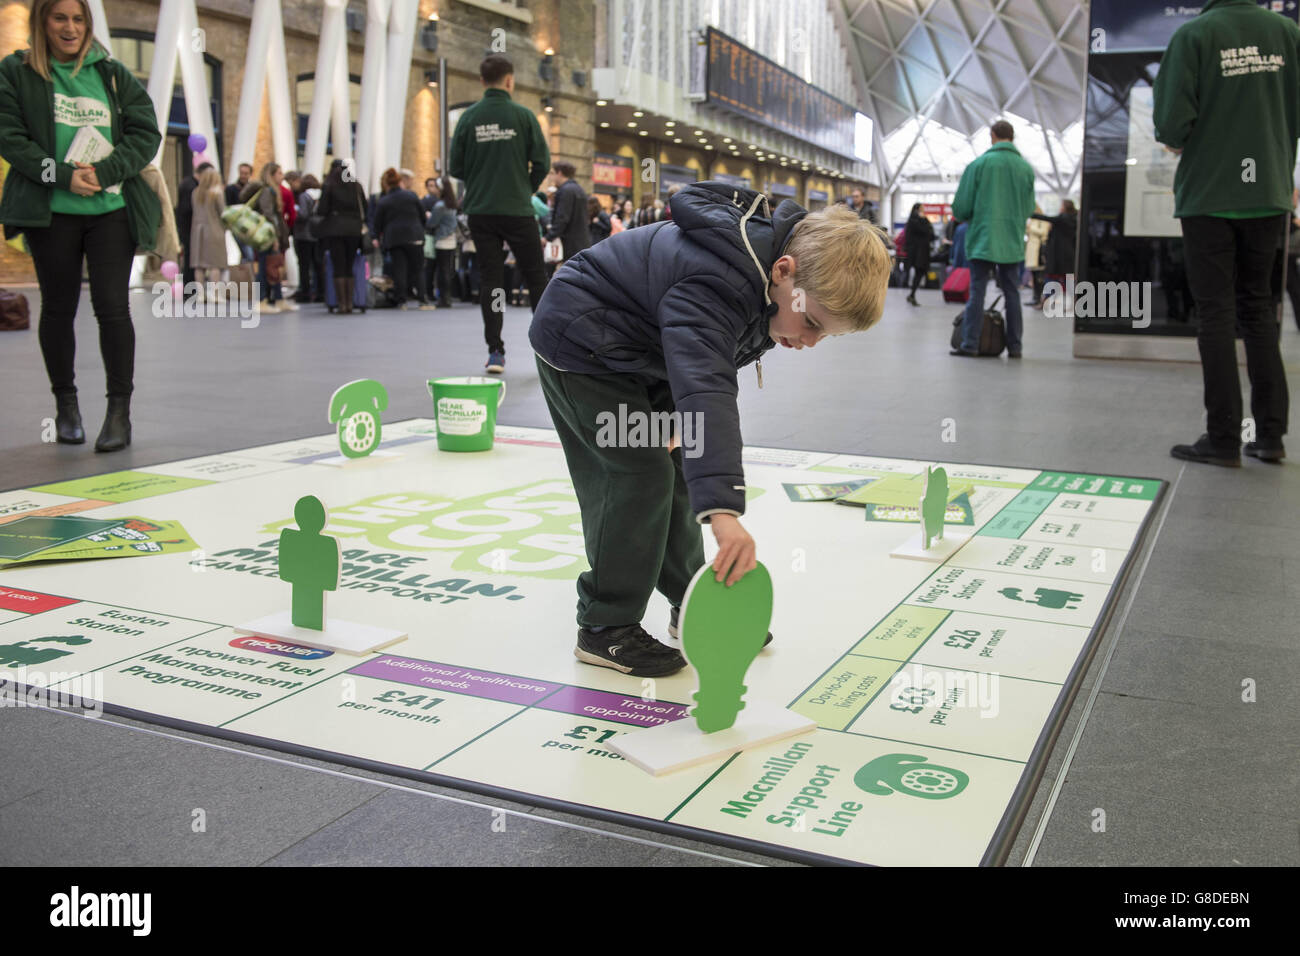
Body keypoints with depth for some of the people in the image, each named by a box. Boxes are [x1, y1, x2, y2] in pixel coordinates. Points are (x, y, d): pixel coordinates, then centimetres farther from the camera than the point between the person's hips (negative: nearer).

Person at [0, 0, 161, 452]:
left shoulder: (113, 74, 9)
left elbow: (146, 135, 3)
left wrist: (103, 172, -12)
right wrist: (64, 175, -16)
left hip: (112, 208, 0)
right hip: (50, 211, 0)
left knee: (112, 306, -7)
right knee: (58, 307, 8)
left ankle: (120, 410, -2)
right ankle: (65, 403, 22)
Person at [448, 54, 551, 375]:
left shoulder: (469, 117, 1)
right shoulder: (522, 115, -5)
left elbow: (455, 167, 1)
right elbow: (542, 161, -6)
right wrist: (527, 189, 11)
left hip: (480, 212, 2)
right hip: (518, 210, -2)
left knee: (490, 278, 7)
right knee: (536, 276, 9)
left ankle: (495, 351, 2)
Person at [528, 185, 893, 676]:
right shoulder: (714, 286, -39)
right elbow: (705, 393, -53)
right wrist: (724, 510, -63)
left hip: (634, 350, 10)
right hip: (581, 345, -9)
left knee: (674, 467, 11)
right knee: (640, 472, -15)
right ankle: (605, 629, -3)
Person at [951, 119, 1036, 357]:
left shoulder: (979, 164, -5)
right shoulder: (1026, 168, 4)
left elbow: (961, 207, -4)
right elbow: (1029, 208, 8)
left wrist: (970, 219, 17)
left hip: (983, 239, -3)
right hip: (1012, 242, 3)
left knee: (977, 291, 1)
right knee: (1012, 293, 9)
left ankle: (970, 344, -3)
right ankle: (1014, 346, 11)